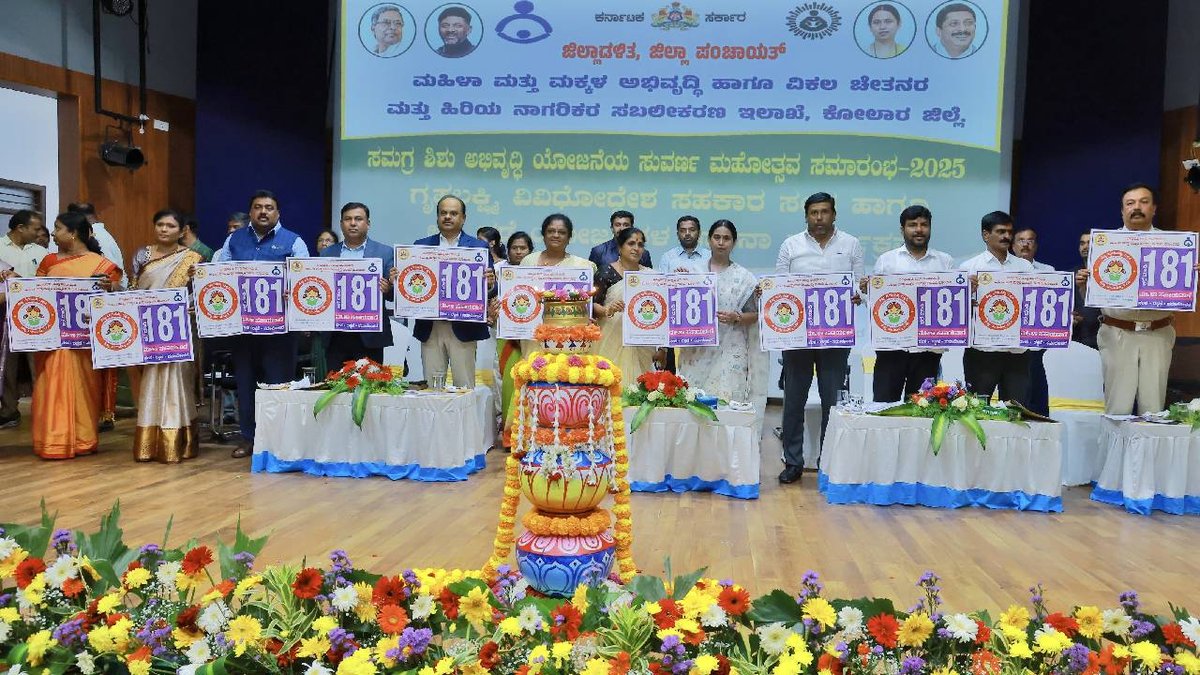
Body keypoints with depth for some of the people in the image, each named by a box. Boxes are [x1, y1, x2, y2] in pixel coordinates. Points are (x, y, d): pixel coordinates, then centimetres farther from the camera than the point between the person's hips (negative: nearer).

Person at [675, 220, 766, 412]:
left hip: (730, 351, -2)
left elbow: (755, 314, 5)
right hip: (697, 350, 2)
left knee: (725, 400, -8)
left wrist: (735, 318, -12)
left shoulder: (745, 278, 4)